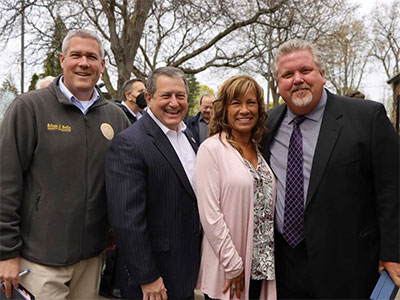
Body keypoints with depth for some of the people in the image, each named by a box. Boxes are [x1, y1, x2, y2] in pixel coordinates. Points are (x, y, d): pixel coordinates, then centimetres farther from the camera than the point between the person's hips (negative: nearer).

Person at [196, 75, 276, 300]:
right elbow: (210, 214, -15)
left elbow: (268, 205, 11)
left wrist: (269, 260, 7)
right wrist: (233, 266, -14)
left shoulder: (261, 149, 7)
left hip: (263, 263, 5)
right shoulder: (212, 149, -12)